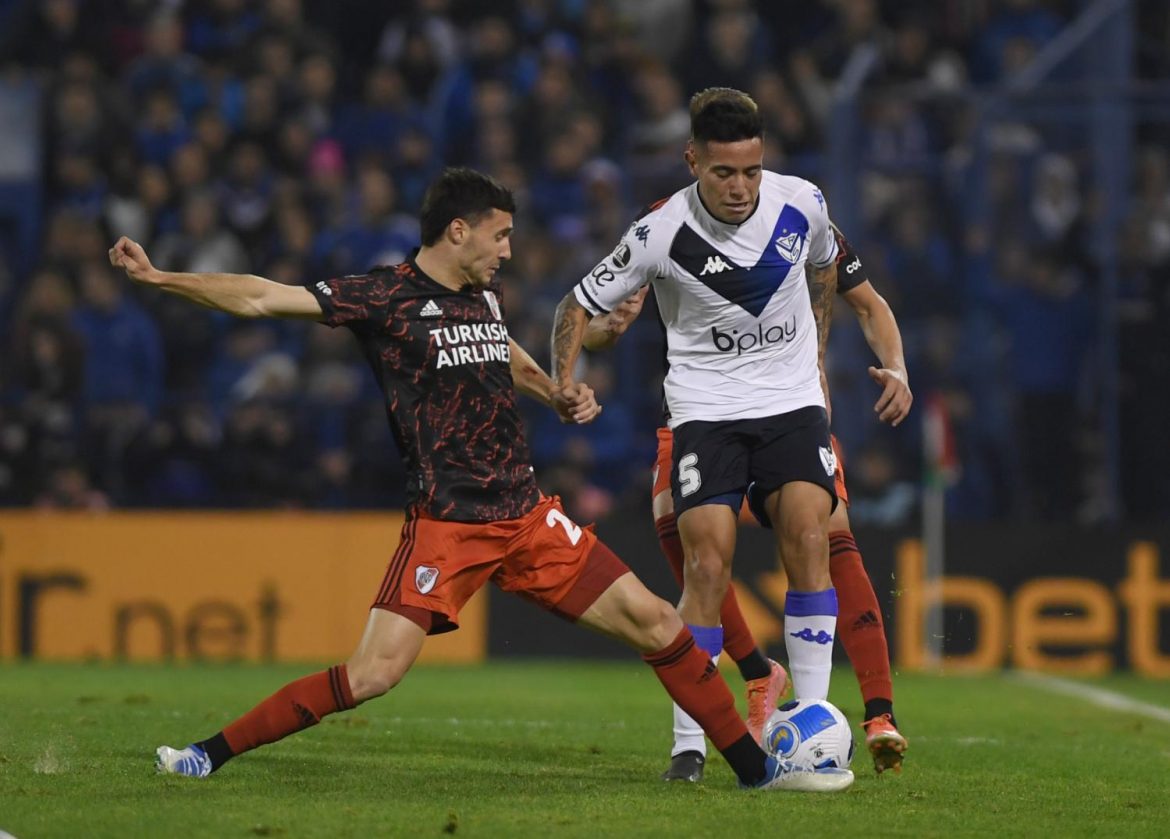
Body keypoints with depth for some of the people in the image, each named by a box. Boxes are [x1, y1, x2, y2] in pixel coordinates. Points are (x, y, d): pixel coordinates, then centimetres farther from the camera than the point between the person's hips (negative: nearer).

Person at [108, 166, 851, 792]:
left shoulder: (485, 297, 12)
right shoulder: (386, 298, -7)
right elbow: (262, 298, -11)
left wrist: (558, 395, 20)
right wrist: (161, 278, -18)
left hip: (527, 516, 6)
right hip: (446, 526, -6)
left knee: (656, 622, 1)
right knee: (373, 675, -18)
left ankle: (756, 767, 12)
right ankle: (210, 755, -5)